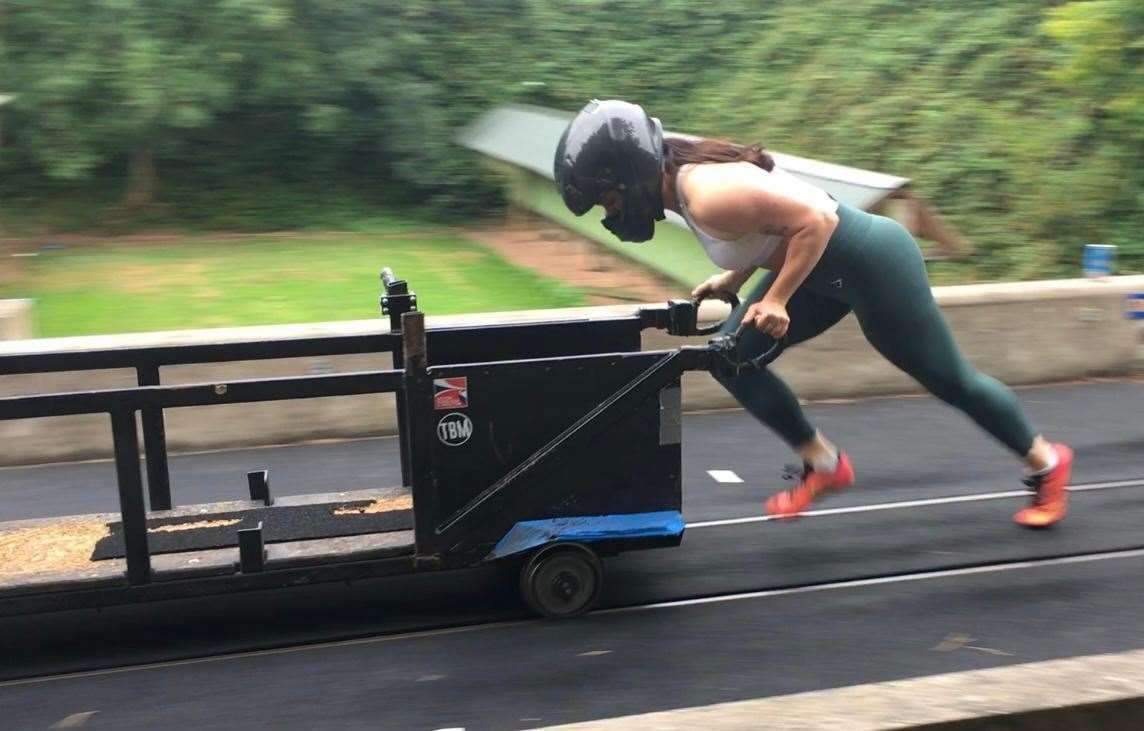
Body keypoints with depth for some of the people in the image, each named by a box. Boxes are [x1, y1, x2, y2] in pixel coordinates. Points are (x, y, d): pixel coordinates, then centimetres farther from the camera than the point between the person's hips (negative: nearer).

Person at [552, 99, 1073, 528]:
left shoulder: (707, 197, -29)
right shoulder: (687, 176, 0)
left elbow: (815, 219, -30)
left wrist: (776, 299, -23)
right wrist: (733, 278, 4)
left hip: (870, 263, -9)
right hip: (827, 266, 9)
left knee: (949, 379, 8)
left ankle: (1046, 464, 32)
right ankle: (823, 464, 17)